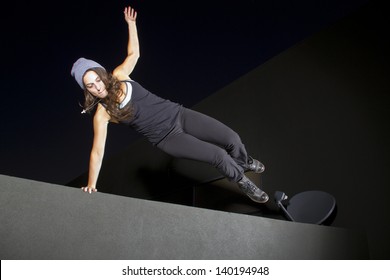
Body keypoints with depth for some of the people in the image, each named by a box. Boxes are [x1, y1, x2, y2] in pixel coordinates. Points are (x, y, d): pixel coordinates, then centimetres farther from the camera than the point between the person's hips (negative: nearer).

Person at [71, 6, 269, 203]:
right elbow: (97, 152, -12)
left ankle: (244, 163, 32)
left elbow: (133, 53, 17)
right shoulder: (102, 113, -12)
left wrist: (131, 23, 15)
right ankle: (241, 180, 16)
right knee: (218, 155, -17)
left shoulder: (118, 75, -2)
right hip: (165, 137, -4)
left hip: (177, 113, 4)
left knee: (232, 139, -4)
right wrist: (91, 186, -14)